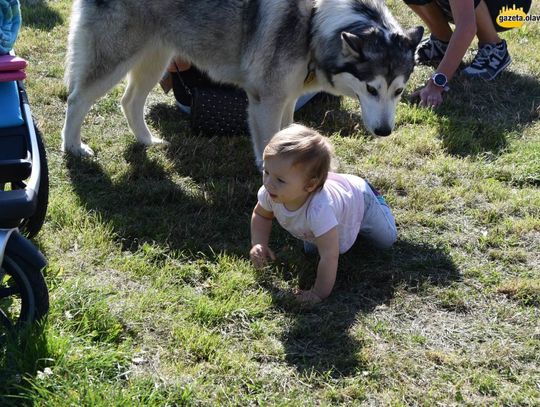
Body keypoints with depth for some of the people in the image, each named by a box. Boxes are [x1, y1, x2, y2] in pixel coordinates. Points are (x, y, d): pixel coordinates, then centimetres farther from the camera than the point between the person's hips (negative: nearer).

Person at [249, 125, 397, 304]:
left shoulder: (319, 210, -54)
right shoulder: (270, 193, -36)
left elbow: (330, 257, -47)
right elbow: (261, 214, -11)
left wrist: (319, 294, -39)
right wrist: (258, 244, -25)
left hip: (357, 199, -5)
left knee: (387, 239, 18)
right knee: (310, 248, 27)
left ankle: (375, 198, 39)